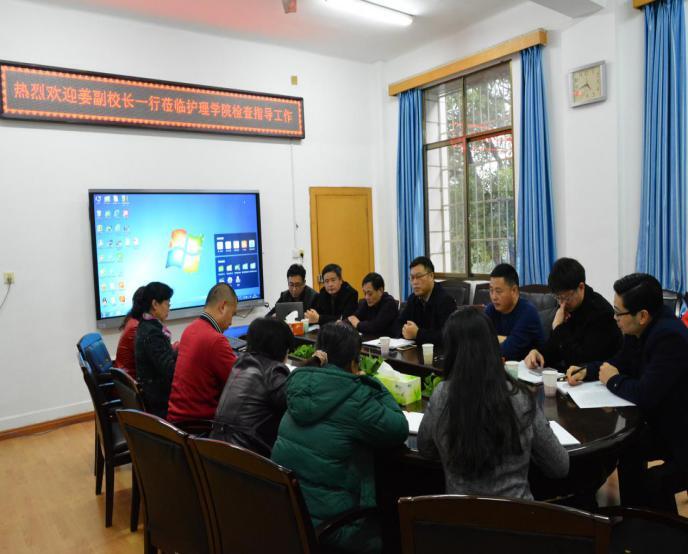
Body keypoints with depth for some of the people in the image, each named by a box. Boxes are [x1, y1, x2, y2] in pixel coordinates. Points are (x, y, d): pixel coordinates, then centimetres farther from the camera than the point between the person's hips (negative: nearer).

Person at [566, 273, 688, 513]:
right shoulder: (642, 329, -3)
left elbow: (645, 395, -32)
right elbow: (620, 362, 14)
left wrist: (613, 380, -13)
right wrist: (586, 372, -2)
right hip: (663, 422, 9)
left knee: (651, 484, -17)